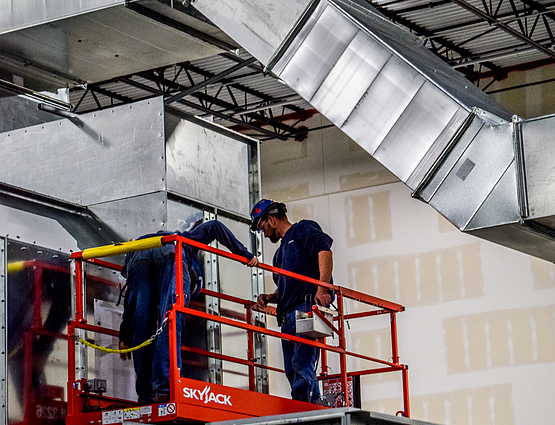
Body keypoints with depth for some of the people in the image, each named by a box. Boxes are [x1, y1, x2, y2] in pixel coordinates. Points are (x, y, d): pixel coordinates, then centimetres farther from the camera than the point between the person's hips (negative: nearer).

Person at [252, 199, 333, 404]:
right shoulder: (281, 252, 33)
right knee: (292, 371, 0)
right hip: (288, 316, 9)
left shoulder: (304, 229, 8)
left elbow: (324, 251, -10)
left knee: (302, 364, -21)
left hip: (309, 307, -9)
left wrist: (322, 288, -23)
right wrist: (269, 298, 13)